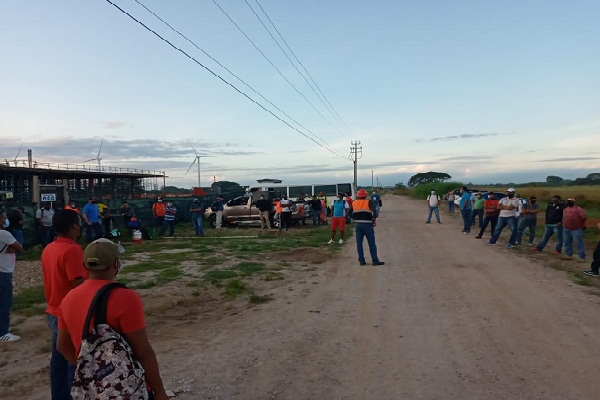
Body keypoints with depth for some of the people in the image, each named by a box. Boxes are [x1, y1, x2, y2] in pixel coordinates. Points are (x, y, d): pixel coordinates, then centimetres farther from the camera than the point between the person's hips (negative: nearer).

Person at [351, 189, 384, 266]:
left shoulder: (354, 203, 8)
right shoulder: (369, 202, -3)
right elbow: (374, 211, -18)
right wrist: (374, 219, -5)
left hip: (358, 225, 3)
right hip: (367, 225, -3)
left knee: (359, 243, 9)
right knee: (371, 243, 3)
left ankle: (361, 261, 10)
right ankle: (375, 261, 6)